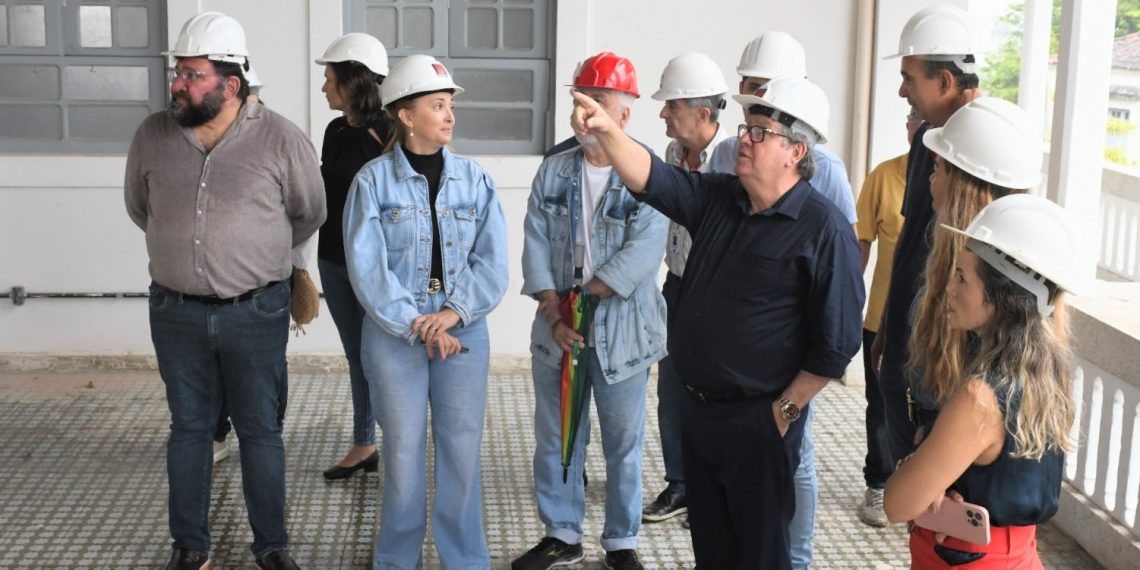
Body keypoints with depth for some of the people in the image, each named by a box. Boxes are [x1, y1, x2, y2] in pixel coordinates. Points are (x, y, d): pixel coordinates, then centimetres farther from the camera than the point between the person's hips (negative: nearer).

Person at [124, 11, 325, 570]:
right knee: (189, 429, 12)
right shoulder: (153, 135, -2)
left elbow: (308, 214, 5)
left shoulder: (281, 139, -11)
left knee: (260, 431, 8)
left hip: (256, 312, -2)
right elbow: (138, 206, 16)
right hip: (177, 312, 2)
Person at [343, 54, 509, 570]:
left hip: (463, 332, 2)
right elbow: (366, 268, -10)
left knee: (462, 450, 7)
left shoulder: (474, 179, 2)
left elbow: (492, 262, -1)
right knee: (403, 451, 8)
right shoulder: (373, 181, -5)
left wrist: (452, 315, -14)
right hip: (394, 334, -2)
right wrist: (416, 326, -15)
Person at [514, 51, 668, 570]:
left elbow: (641, 256, -19)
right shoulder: (553, 171, 4)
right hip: (556, 329, 4)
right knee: (554, 436, 13)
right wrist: (554, 314, -13)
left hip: (622, 331, -4)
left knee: (623, 442, 9)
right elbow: (536, 244, -1)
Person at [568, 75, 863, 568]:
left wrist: (787, 409, -12)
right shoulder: (716, 198, 5)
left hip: (758, 421, -7)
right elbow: (650, 179, -4)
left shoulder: (824, 228, -16)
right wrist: (607, 131, -22)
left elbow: (837, 338, -16)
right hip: (697, 409, 7)